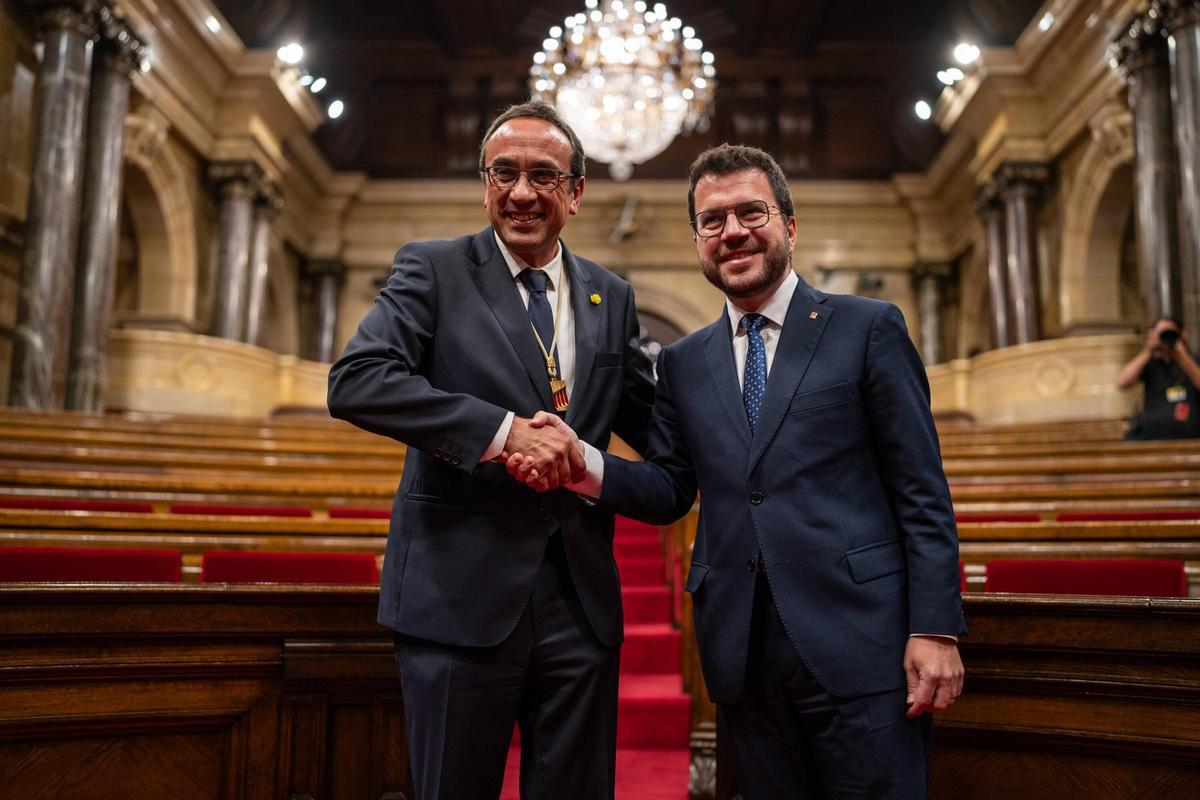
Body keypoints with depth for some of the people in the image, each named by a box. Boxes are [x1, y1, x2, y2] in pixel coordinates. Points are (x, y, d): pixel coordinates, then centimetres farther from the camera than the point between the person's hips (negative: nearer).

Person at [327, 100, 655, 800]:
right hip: (462, 595, -3)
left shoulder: (612, 297, 11)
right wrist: (502, 429, -24)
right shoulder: (433, 270, -1)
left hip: (581, 602, 4)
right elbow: (355, 380, -16)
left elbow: (653, 424, 16)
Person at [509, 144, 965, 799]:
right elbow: (671, 489, 10)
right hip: (743, 654, 3)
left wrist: (935, 628, -8)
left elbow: (921, 492, -2)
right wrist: (583, 467, -9)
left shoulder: (868, 329, 1)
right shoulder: (682, 362, 11)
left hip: (857, 644, -3)